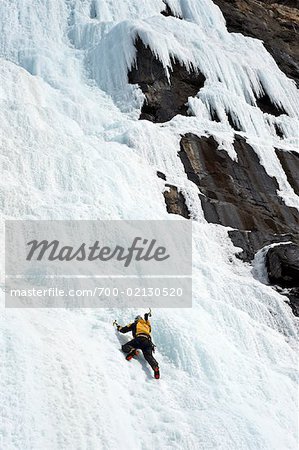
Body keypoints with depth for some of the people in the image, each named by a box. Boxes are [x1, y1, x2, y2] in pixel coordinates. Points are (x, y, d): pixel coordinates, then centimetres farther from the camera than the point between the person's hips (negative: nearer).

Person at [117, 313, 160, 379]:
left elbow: (124, 330, 23)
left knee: (125, 347, -1)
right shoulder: (147, 325, 35)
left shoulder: (135, 324, 24)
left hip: (140, 339, -4)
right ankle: (155, 367, -38)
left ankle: (132, 350, -35)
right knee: (148, 356, -9)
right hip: (148, 341, 4)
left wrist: (119, 328, 46)